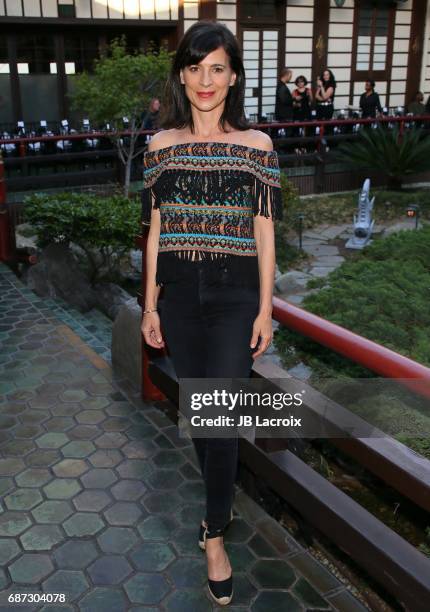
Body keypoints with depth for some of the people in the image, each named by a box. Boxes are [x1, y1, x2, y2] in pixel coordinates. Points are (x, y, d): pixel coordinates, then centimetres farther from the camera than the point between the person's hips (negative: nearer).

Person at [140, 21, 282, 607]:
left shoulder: (257, 145, -3)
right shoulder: (161, 145, 3)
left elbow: (264, 234, -2)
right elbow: (155, 231, 5)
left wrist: (265, 310, -4)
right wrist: (150, 305, 5)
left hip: (235, 294, -3)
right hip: (179, 294, 3)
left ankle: (214, 536, 19)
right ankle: (221, 500, 40)